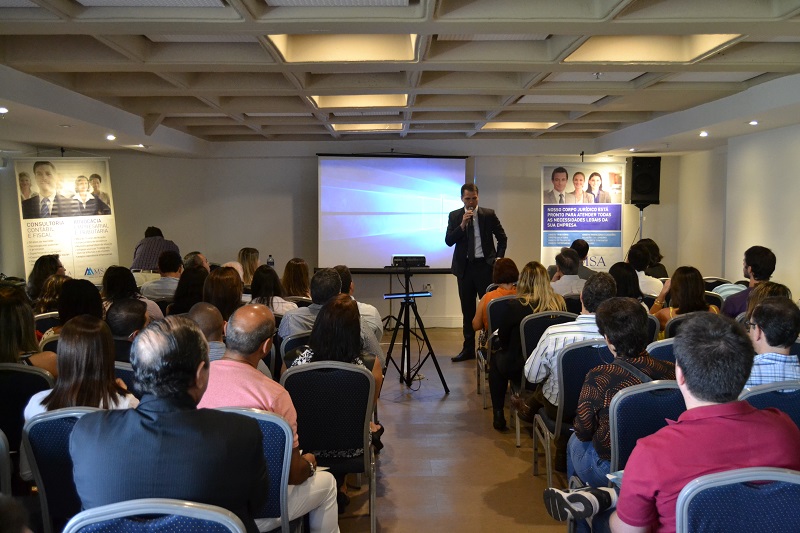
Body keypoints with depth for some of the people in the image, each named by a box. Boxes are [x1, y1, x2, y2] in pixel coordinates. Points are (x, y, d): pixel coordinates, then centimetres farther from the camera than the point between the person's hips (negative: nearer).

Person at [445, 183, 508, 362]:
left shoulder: (489, 215, 2)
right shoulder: (454, 216, 6)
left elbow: (502, 238, 8)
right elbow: (448, 241, -4)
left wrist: (498, 259, -1)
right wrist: (462, 224, -15)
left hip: (485, 266, -2)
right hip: (464, 267, 2)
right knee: (467, 310, 8)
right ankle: (468, 349, 15)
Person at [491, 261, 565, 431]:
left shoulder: (516, 305, -18)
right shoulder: (560, 303, -8)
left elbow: (503, 338, -3)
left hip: (522, 372, -4)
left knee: (496, 358, 27)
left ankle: (498, 415, 25)